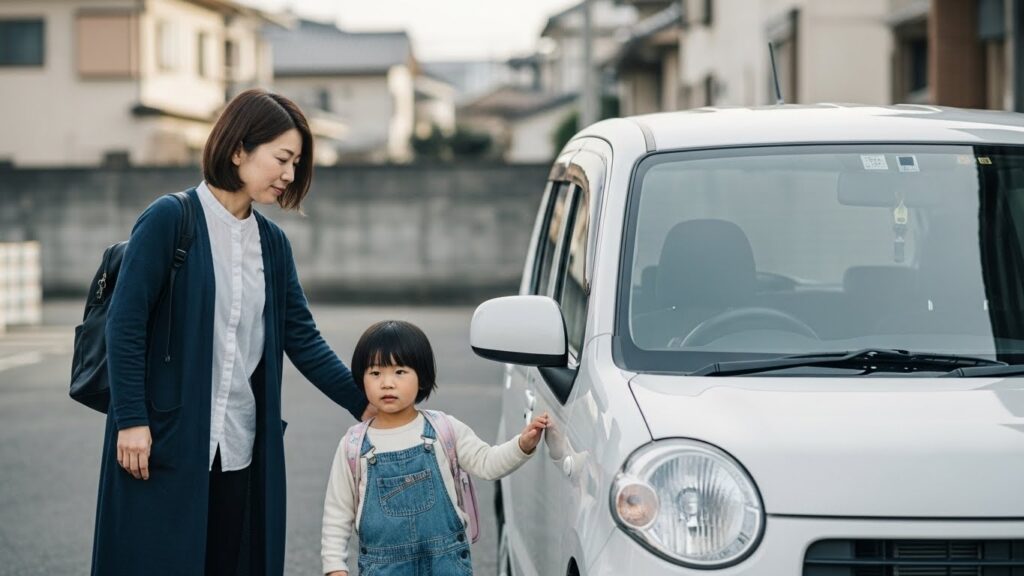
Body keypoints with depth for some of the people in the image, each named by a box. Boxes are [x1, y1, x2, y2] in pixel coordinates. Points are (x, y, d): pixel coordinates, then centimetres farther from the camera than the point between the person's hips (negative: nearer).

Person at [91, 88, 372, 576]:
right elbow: (125, 322, -10)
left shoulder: (272, 242, 11)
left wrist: (364, 404, 4)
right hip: (164, 444, -6)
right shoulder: (169, 220, -8)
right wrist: (131, 420, -14)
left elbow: (302, 338, 11)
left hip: (242, 448, 6)